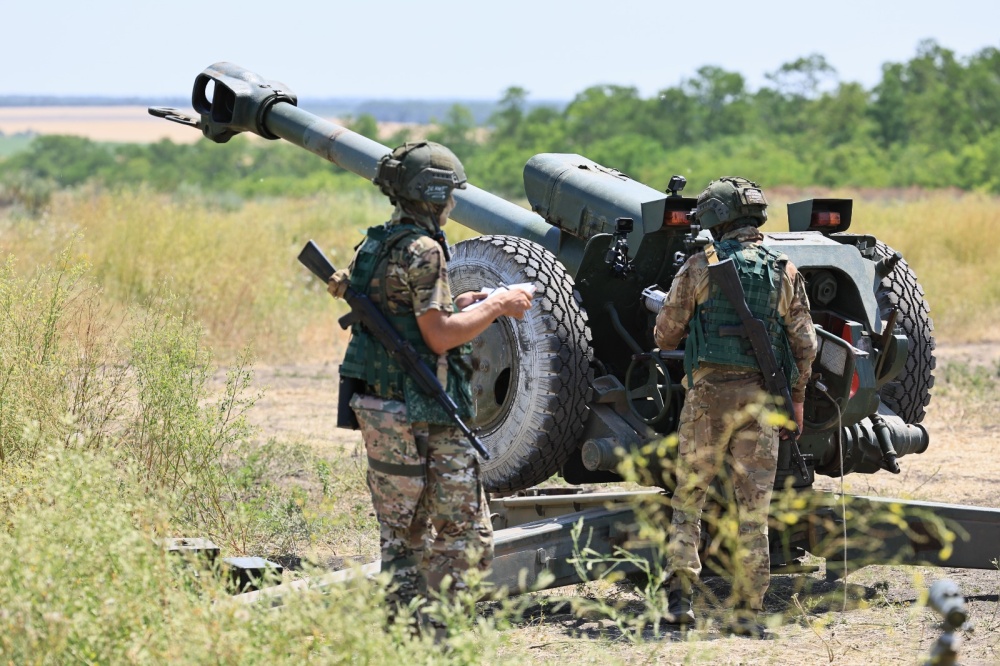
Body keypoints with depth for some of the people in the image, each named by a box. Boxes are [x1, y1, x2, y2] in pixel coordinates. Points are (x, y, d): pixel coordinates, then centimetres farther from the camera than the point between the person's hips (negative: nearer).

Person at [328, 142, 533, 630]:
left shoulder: (374, 246, 13)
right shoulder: (423, 250, -14)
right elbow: (439, 336, -19)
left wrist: (457, 306, 19)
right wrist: (497, 307, -8)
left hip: (376, 407, 9)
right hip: (424, 415, -9)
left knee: (400, 535, 12)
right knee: (463, 537, -3)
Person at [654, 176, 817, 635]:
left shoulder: (699, 267, -1)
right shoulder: (785, 273, 6)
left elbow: (665, 336, 3)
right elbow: (804, 346, 5)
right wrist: (796, 397, 17)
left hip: (710, 394, -2)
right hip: (763, 397, 2)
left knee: (688, 497, 10)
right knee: (754, 507, 4)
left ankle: (680, 593, 0)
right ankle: (748, 610, 3)